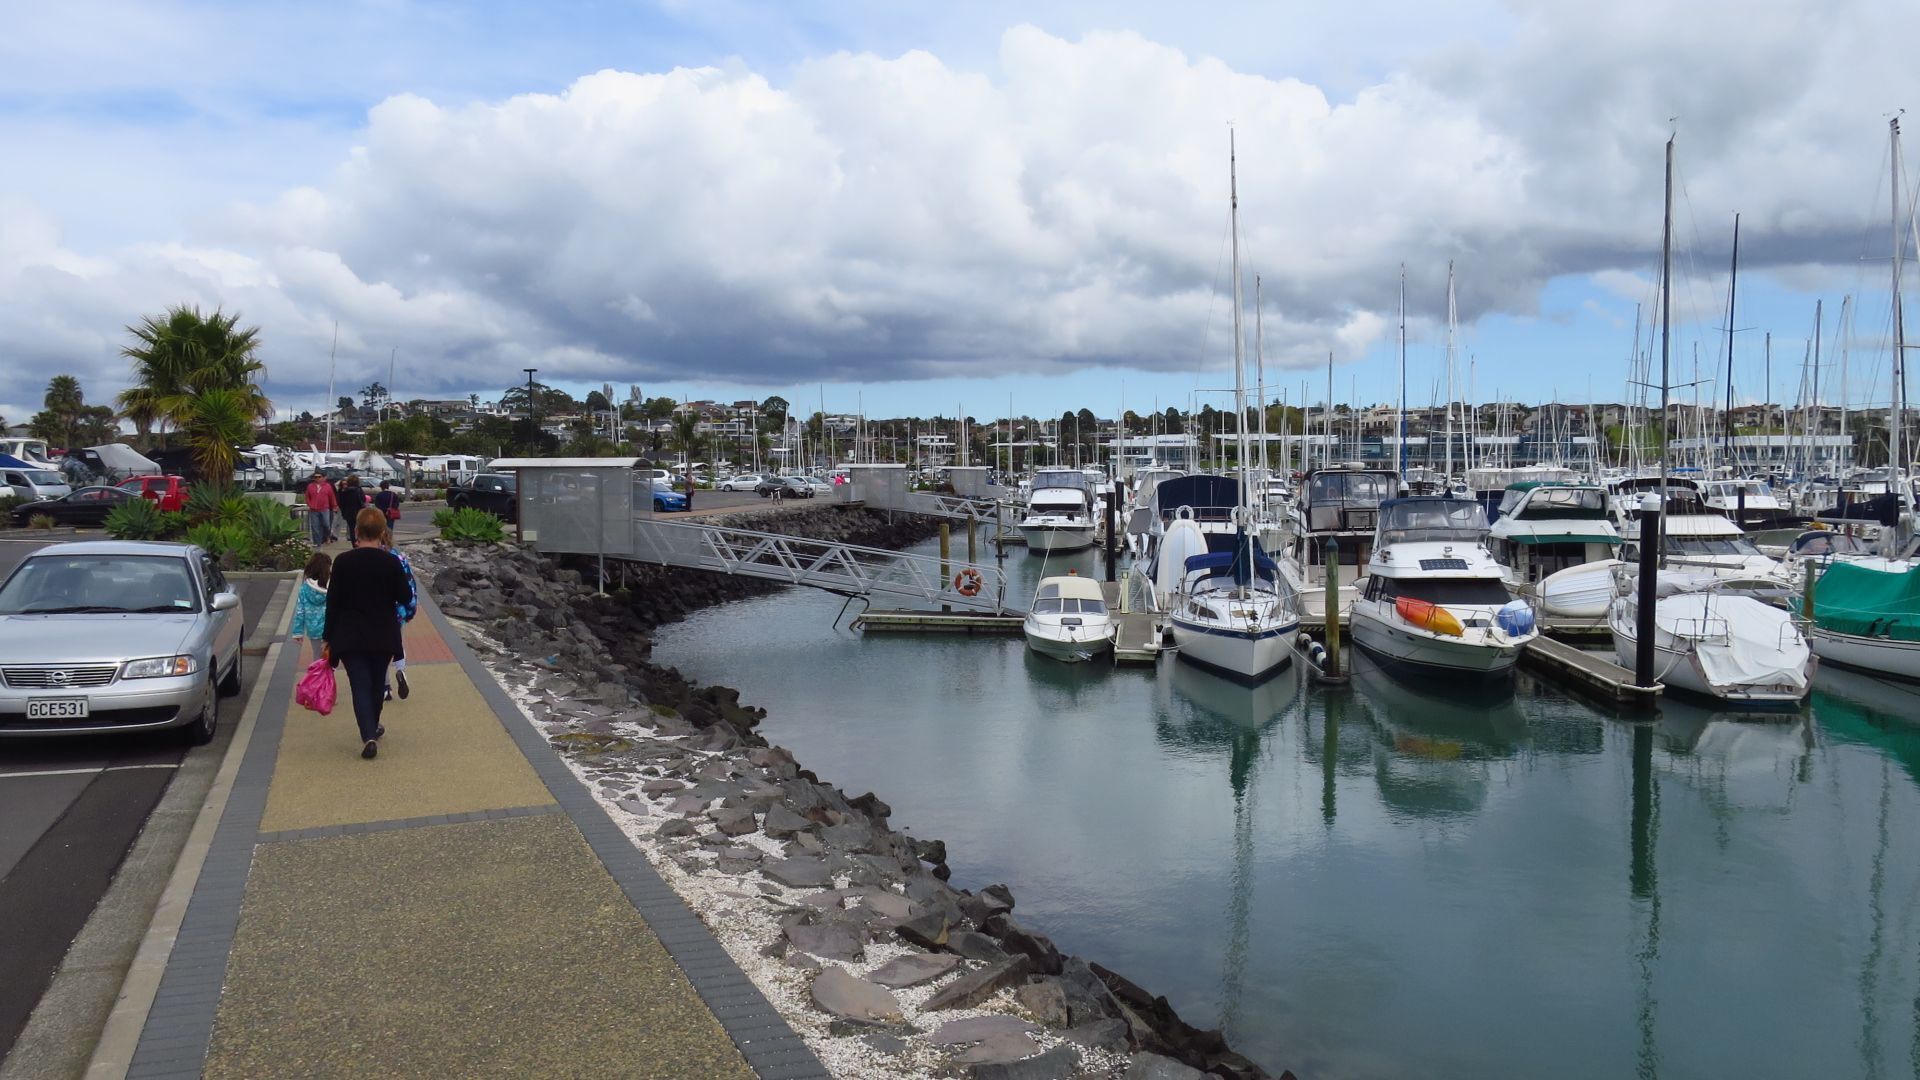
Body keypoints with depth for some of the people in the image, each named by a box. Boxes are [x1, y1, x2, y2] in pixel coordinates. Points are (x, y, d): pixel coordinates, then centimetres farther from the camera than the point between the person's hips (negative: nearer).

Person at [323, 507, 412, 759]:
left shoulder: (343, 562, -9)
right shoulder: (391, 563, -10)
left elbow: (333, 602, -5)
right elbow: (405, 598, -2)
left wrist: (328, 639, 3)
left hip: (350, 636, -1)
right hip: (383, 636, 1)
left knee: (360, 685, -1)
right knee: (377, 682, 19)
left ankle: (368, 736, -16)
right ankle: (373, 727, 36)